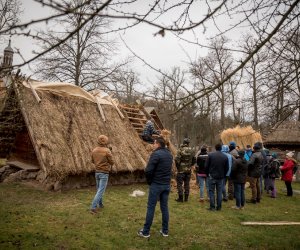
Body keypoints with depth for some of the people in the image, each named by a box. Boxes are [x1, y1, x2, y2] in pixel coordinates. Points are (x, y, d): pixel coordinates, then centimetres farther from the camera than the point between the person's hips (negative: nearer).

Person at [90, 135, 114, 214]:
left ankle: (100, 204, 36)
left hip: (97, 172, 7)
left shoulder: (94, 150, 1)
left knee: (99, 189, 22)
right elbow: (112, 162, -10)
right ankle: (93, 207, -10)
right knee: (101, 191, -4)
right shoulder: (107, 151, -17)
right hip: (104, 173, -7)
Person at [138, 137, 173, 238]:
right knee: (164, 207, 13)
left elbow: (148, 171, -19)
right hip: (167, 185, 7)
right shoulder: (169, 154, 9)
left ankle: (146, 232, 10)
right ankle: (165, 231, 20)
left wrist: (149, 181, -4)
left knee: (151, 208, 2)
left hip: (156, 185, -7)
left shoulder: (156, 154, -16)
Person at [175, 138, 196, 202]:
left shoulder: (180, 150, -13)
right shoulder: (191, 151, 2)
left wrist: (178, 166, -3)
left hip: (181, 170, -5)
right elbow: (194, 160, 10)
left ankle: (180, 198, 4)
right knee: (187, 184, 13)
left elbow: (177, 159, -18)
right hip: (188, 170, 5)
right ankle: (186, 198, 17)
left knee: (179, 184, 3)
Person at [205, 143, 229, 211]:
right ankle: (219, 207, 15)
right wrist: (223, 175, 16)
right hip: (220, 177, 3)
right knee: (219, 192, 10)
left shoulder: (210, 155, -8)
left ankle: (212, 207, 5)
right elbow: (226, 168, 5)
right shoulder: (225, 157, 0)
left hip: (212, 176, -3)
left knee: (211, 192, 4)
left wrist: (207, 174, 8)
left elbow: (206, 166, -6)